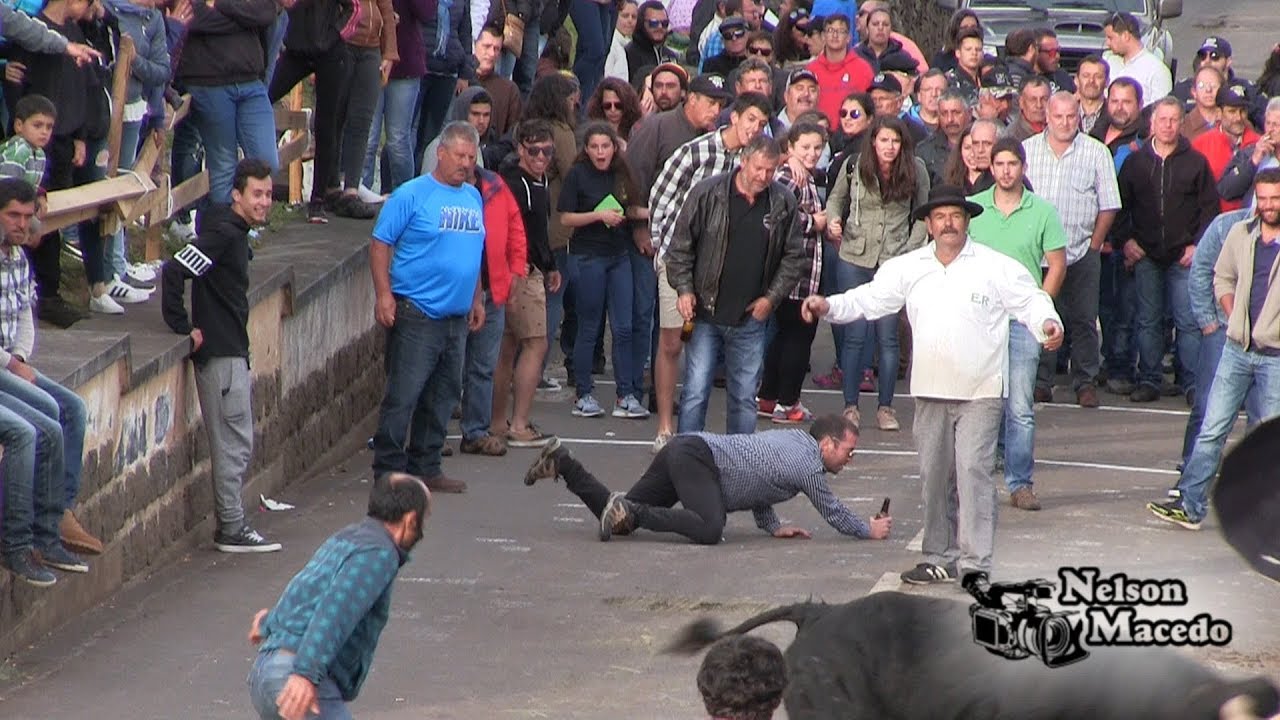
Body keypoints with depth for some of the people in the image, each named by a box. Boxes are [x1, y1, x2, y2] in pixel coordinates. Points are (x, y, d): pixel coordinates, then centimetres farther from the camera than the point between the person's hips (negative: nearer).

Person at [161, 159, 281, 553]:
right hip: (220, 353, -10)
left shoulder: (236, 233, 14)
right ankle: (232, 529, 0)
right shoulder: (222, 233, -16)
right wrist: (183, 326, -19)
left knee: (236, 443, 13)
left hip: (233, 351, 10)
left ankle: (232, 523, 19)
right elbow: (174, 271, -25)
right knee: (234, 443, -5)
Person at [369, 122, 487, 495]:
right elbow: (380, 244, -8)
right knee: (403, 395, -7)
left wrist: (476, 299, 21)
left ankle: (425, 467, 20)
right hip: (415, 314, -7)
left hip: (456, 317, 7)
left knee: (442, 396, 11)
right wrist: (384, 295, -16)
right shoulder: (412, 195, -7)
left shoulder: (474, 198, 14)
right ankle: (389, 470, -3)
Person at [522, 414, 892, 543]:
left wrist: (773, 526, 21)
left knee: (619, 518, 9)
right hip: (697, 457, -10)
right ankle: (633, 510, -27)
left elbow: (758, 480, 28)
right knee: (709, 530, -30)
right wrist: (869, 530, 18)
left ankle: (562, 463, 6)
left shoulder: (794, 437, 19)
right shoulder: (808, 466, -7)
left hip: (684, 448, 10)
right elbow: (833, 512, 3)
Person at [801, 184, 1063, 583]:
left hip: (980, 392, -5)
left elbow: (1029, 300, -1)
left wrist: (1047, 323, -22)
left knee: (973, 471, -11)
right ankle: (940, 557, 21)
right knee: (934, 475, 10)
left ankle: (975, 562, -9)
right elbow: (869, 299, 10)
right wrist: (828, 306, -5)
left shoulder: (997, 267, -1)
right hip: (931, 392, 5)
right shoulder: (908, 268, 9)